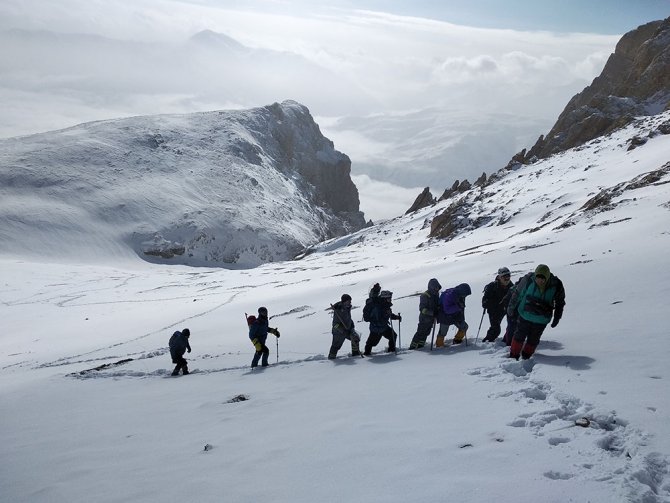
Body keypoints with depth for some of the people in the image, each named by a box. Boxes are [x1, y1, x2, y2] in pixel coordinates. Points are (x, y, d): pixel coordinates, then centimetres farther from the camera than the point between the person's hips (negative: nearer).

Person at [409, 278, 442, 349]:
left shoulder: (436, 295, 6)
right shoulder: (425, 296, -19)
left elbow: (437, 305, 21)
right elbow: (422, 309, -24)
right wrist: (432, 312, -32)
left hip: (432, 318, 8)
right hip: (425, 318, -8)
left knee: (426, 333, 16)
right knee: (420, 332, -6)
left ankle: (420, 345, 27)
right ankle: (413, 346, 0)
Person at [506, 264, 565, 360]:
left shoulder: (556, 286, -16)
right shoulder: (528, 280, -20)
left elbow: (560, 303, 4)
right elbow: (517, 294, -3)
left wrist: (557, 318, 6)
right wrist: (511, 309, 5)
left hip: (541, 320, 1)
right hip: (525, 315, -1)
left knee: (533, 340, 10)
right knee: (519, 336, 6)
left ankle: (526, 357, 28)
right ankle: (513, 356, 20)